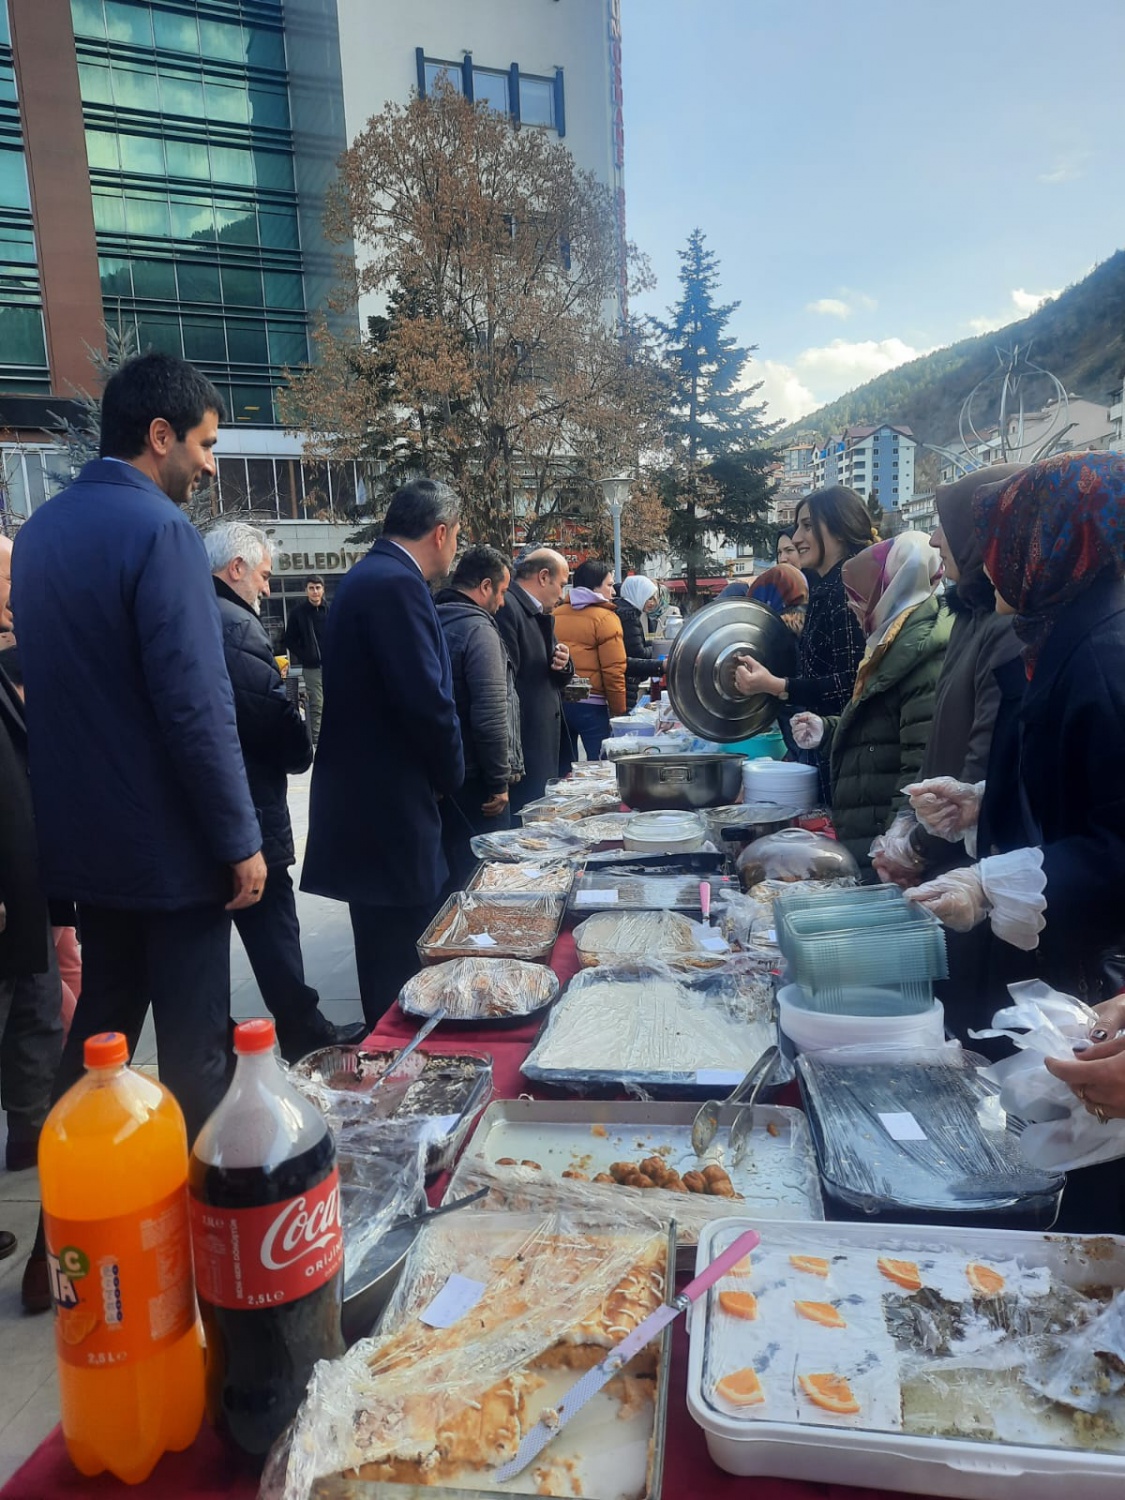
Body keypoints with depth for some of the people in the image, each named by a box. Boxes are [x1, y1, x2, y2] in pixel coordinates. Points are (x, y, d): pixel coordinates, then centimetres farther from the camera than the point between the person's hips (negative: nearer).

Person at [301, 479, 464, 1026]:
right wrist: (450, 773, -5)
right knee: (402, 961, -1)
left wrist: (439, 770, 14)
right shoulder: (397, 584, -16)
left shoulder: (365, 576, 16)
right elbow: (426, 698, -22)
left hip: (361, 794, 11)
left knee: (382, 952, 20)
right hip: (390, 802, -11)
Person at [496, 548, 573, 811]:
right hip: (523, 749, -10)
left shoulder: (540, 615, 17)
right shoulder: (506, 608, -13)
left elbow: (557, 680, 25)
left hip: (546, 748, 10)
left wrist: (564, 665, 1)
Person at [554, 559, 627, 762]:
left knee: (563, 769, 14)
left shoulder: (555, 615, 8)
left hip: (557, 702, 6)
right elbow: (614, 671, -12)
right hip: (591, 705, -6)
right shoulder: (605, 618, -7)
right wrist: (619, 711, -5)